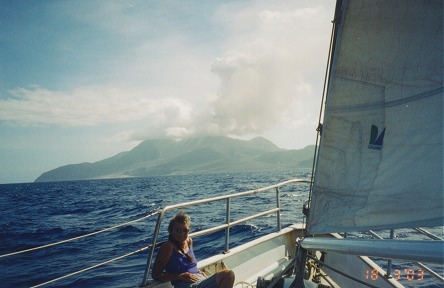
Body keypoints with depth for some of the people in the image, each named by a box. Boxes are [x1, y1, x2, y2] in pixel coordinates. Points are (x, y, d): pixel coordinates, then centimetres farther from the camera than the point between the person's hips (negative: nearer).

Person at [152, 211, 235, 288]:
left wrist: (198, 271, 9)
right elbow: (155, 275, -11)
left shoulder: (189, 241, 12)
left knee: (229, 274, -19)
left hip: (202, 281, 8)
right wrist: (181, 276, -17)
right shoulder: (168, 247, -9)